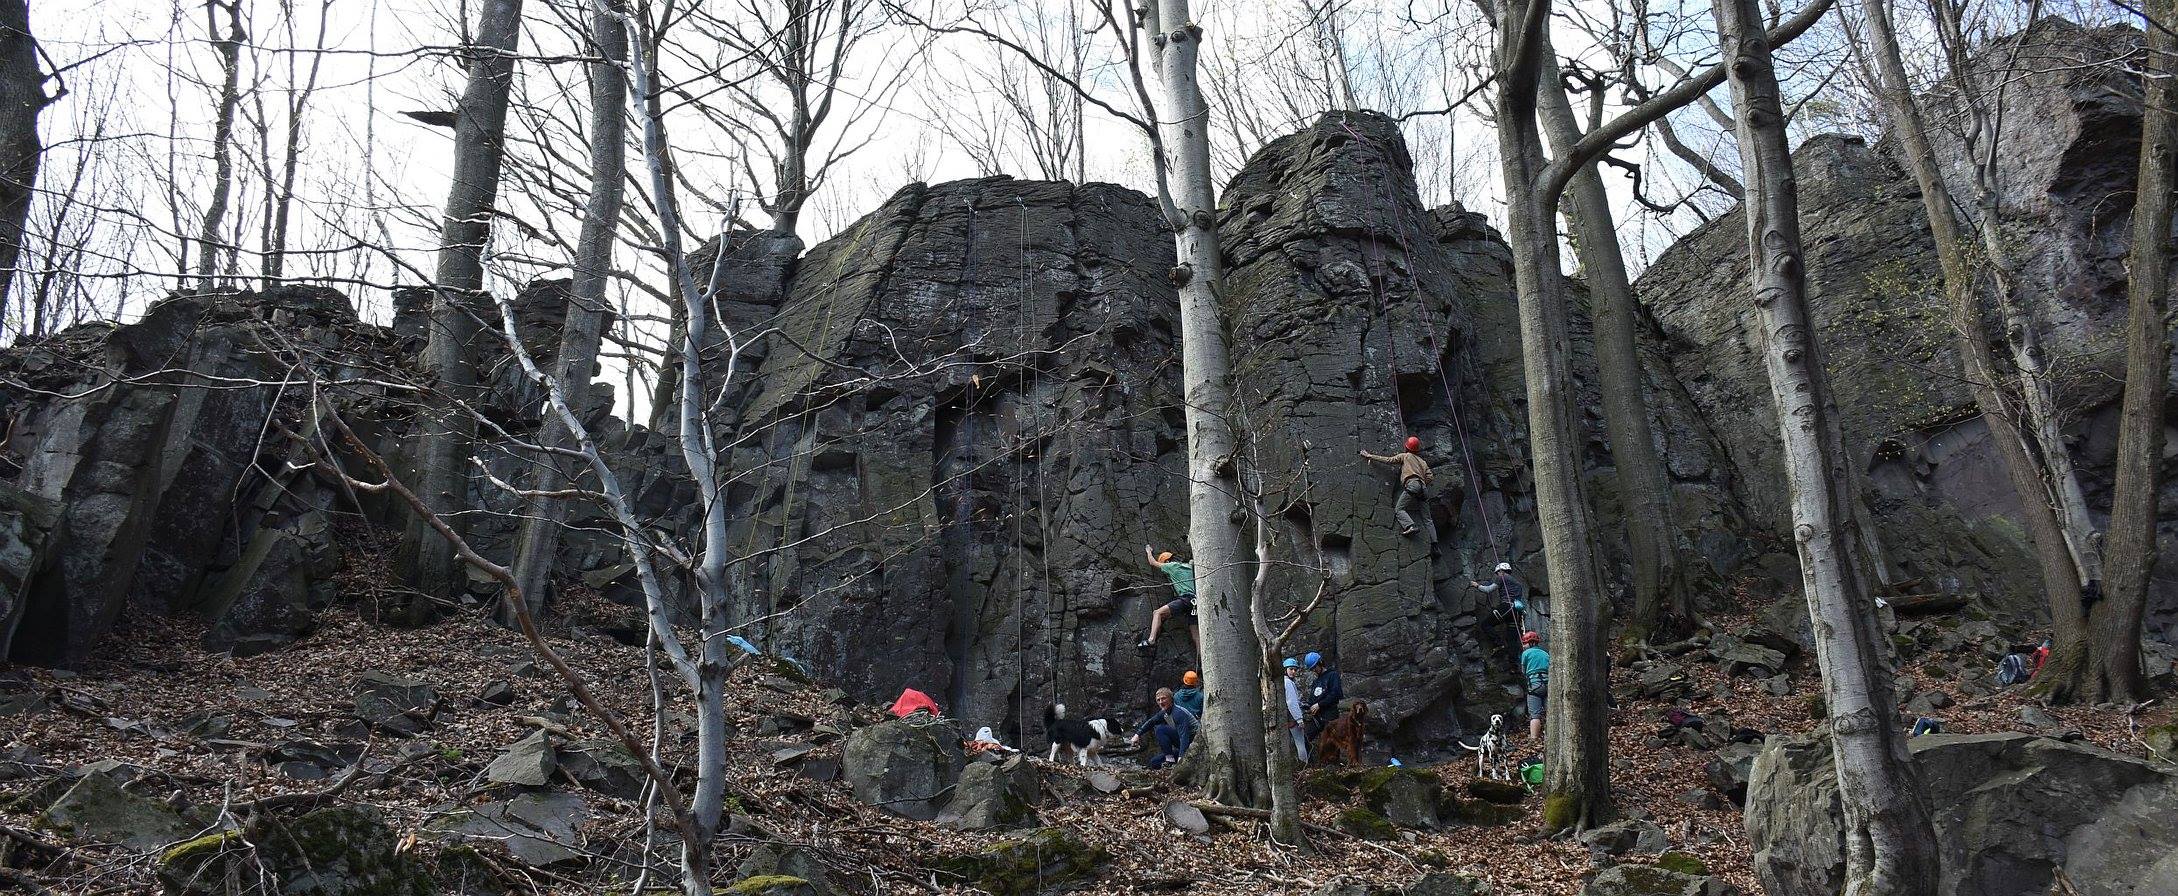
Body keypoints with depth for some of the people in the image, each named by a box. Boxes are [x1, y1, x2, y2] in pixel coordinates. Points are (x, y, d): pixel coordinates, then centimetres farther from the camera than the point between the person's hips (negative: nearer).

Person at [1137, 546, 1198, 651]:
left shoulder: (1172, 566, 8)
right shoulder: (1188, 566, 26)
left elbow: (1153, 563, 20)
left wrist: (1149, 551, 37)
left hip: (1185, 598, -7)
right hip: (1194, 601, 7)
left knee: (1158, 613, -12)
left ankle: (1151, 640, -30)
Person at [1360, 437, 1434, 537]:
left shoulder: (1405, 456, 16)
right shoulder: (1423, 462, 30)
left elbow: (1388, 460, 14)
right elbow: (1429, 477, 18)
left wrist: (1369, 456, 20)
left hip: (1412, 485, -6)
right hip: (1423, 488, 6)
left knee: (1399, 509, -8)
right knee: (1427, 519, 4)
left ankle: (1411, 526, -31)